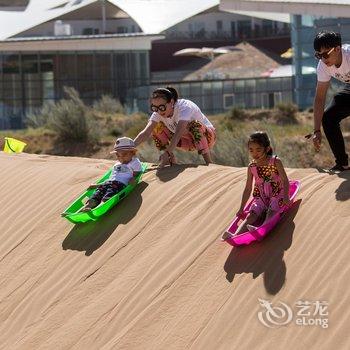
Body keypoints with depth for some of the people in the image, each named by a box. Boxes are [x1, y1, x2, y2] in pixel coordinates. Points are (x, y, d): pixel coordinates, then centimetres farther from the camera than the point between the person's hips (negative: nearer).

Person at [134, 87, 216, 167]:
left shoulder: (184, 107, -32)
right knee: (156, 127, -9)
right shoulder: (158, 112, -15)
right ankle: (172, 160, -1)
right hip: (187, 141, 6)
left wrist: (168, 152, -55)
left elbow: (178, 133, -44)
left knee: (194, 124, -37)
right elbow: (146, 132, -24)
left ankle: (208, 162, -27)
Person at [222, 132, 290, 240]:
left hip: (276, 195, -2)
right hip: (260, 198, 2)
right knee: (251, 216, -20)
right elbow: (248, 189, 9)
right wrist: (241, 208, 8)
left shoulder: (275, 162, -8)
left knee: (271, 212, -31)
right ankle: (236, 235, -45)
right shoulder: (251, 167, 2)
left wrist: (286, 197, -25)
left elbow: (285, 180, -9)